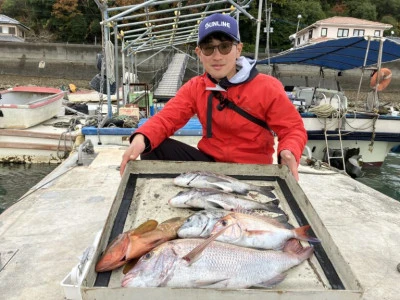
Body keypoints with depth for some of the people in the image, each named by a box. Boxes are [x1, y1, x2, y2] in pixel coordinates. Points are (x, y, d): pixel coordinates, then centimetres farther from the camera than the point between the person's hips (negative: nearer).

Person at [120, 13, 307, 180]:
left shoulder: (267, 87, -12)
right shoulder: (195, 87, -1)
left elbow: (293, 128, -8)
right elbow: (167, 118, -9)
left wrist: (288, 152, -32)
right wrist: (141, 138, -32)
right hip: (208, 161, 3)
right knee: (153, 148, -15)